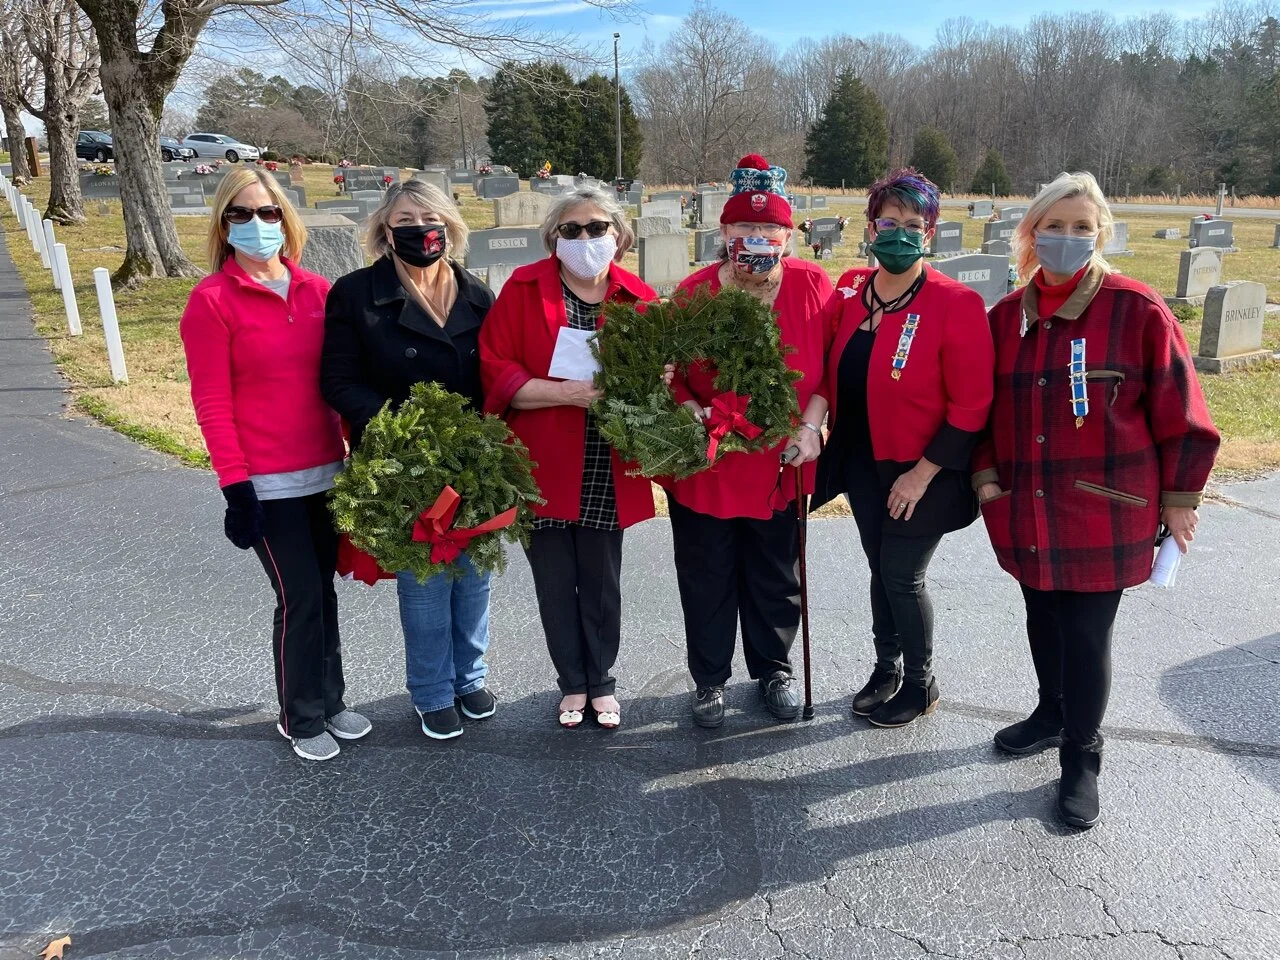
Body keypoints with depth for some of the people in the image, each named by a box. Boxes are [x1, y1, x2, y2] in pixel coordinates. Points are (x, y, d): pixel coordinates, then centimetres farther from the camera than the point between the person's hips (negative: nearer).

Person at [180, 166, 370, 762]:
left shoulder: (316, 291, 5)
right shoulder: (211, 301, -7)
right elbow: (212, 403, -9)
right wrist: (235, 485, -12)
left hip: (325, 472, 5)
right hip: (268, 483, -4)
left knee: (323, 591, 14)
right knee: (299, 599, 1)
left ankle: (330, 701, 32)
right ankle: (301, 719, 22)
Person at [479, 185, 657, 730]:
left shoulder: (639, 299, 2)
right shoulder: (523, 290, -3)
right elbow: (494, 372, -9)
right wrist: (567, 391, -20)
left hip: (608, 478, 1)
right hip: (544, 472, -1)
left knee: (602, 586, 13)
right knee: (555, 585, 11)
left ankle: (601, 682, 34)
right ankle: (572, 683, 33)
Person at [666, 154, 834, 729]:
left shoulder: (812, 286, -5)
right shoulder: (694, 292, -8)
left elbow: (829, 367, 0)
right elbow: (669, 374, -2)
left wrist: (811, 426, -12)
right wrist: (689, 411, -20)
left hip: (781, 466, 1)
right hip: (704, 466, -1)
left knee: (776, 578, 17)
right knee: (707, 578, 13)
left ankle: (774, 670, 41)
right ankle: (709, 679, 34)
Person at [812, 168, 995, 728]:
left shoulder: (956, 304, -16)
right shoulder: (850, 291, 0)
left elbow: (970, 405, -16)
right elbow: (830, 370, 9)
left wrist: (923, 473, -17)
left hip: (920, 471, -5)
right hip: (862, 462, 5)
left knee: (902, 576, 3)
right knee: (880, 567, 17)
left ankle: (921, 684, 28)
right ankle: (887, 667, 39)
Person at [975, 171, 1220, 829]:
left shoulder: (1136, 309, -9)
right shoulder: (1008, 316, 4)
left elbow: (1177, 410, -5)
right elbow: (983, 404, 12)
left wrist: (1179, 496, -3)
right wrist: (986, 474, 3)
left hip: (1104, 513, -4)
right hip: (1025, 512, 4)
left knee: (1087, 634, 1)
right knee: (1043, 619, 19)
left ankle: (1081, 760, 21)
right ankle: (1053, 713, 43)